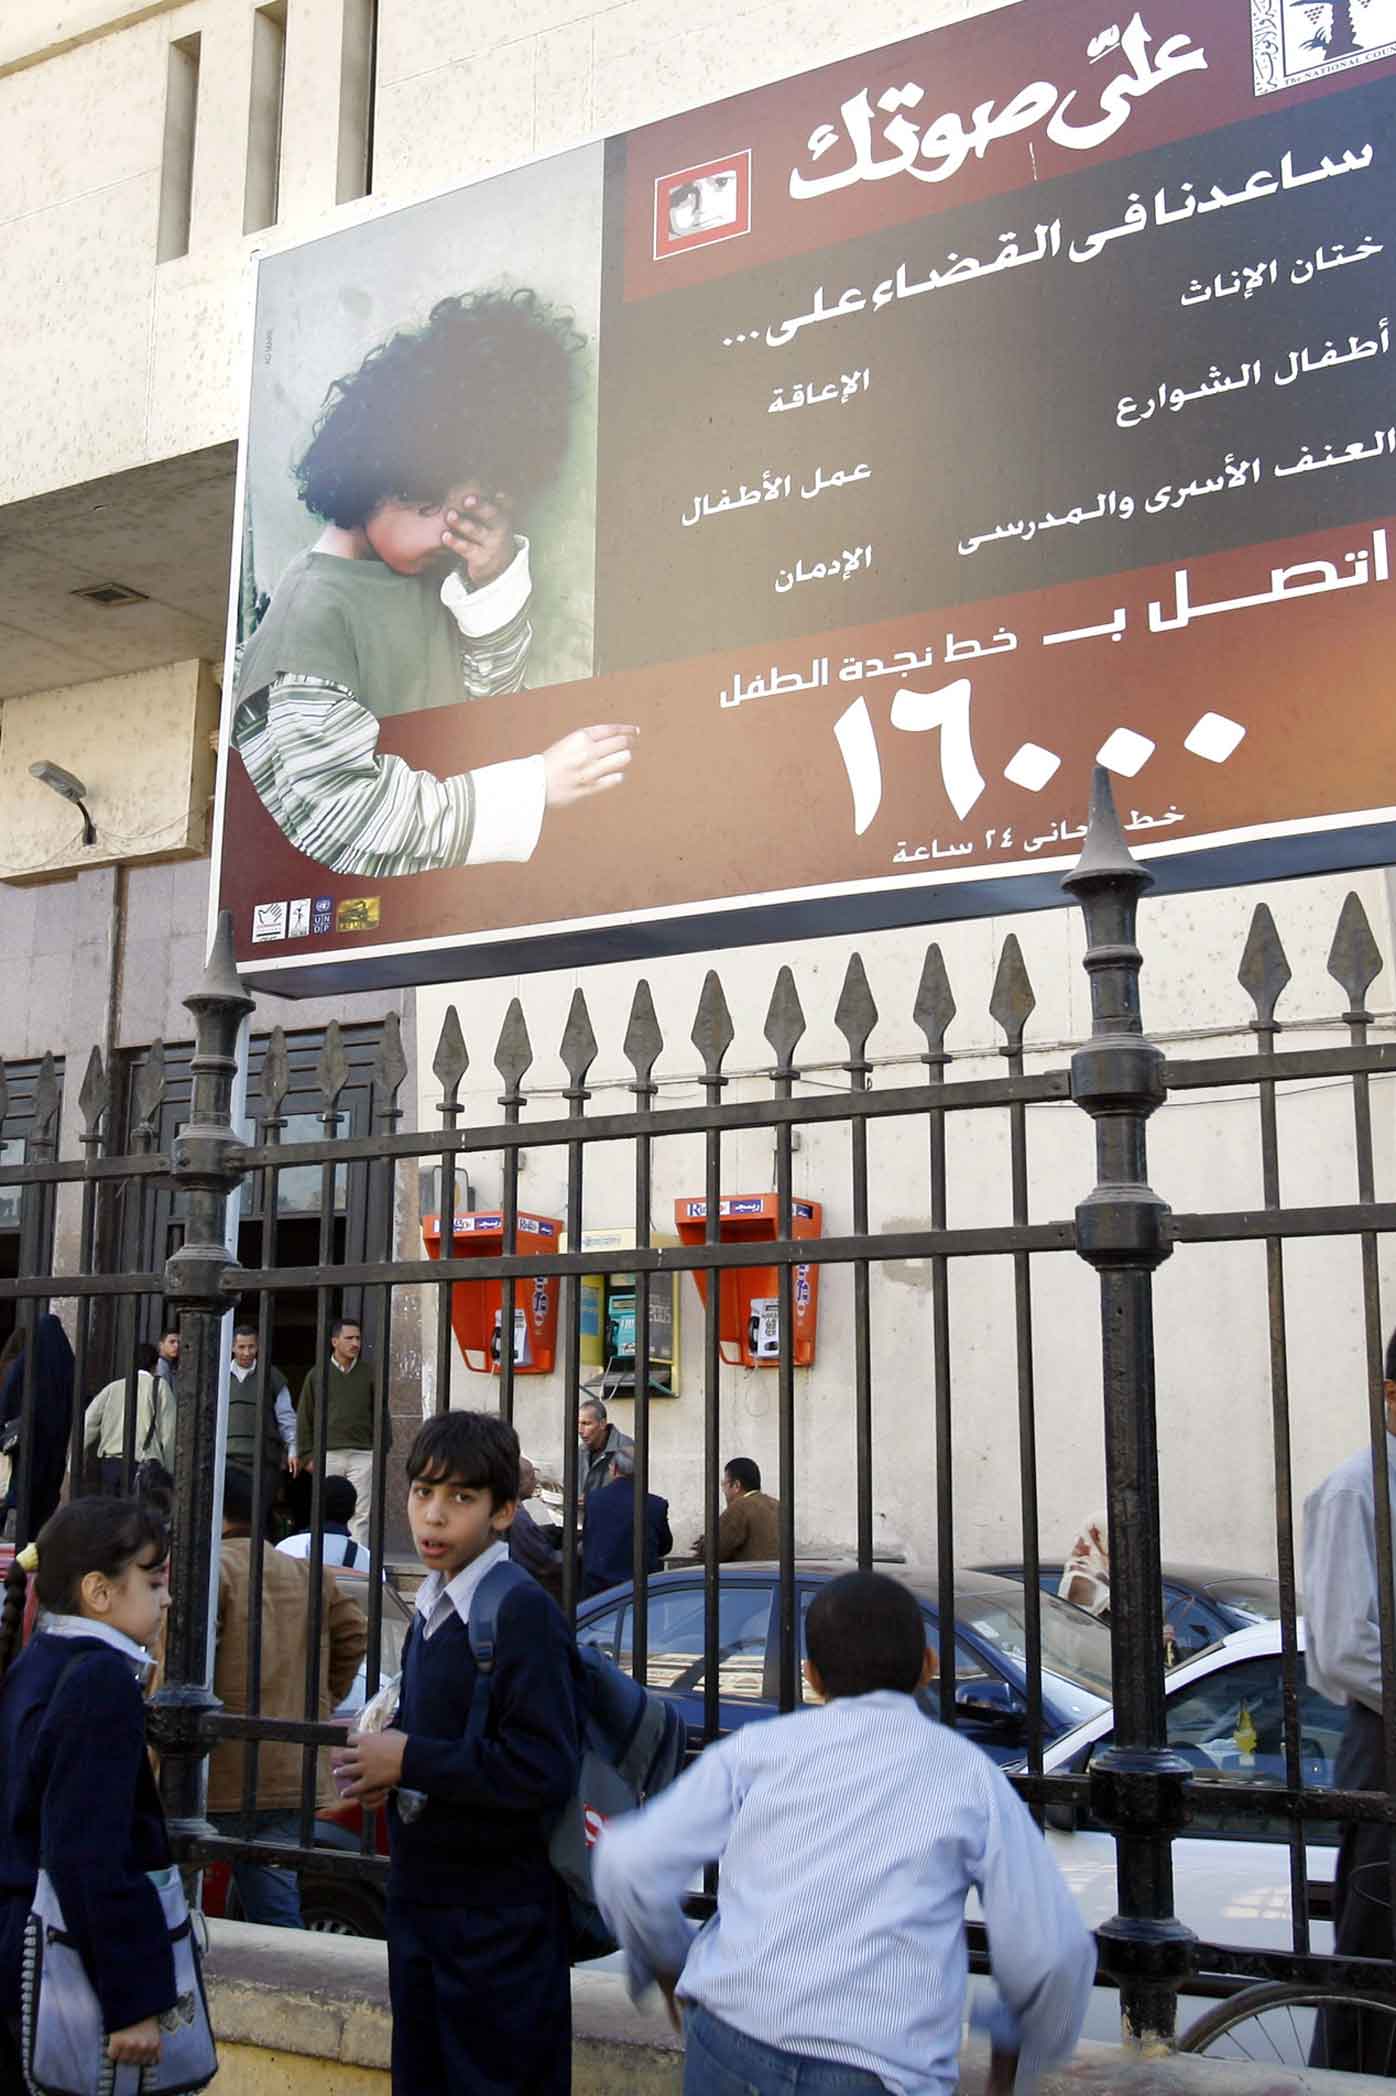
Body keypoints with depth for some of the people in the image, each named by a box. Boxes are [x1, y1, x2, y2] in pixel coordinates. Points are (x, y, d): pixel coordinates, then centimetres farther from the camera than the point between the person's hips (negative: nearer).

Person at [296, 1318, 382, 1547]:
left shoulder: (369, 1374, 9)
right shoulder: (317, 1375, 9)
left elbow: (381, 1414, 10)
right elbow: (304, 1417, 10)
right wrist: (307, 1454, 5)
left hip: (362, 1455, -1)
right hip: (328, 1454, 1)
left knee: (360, 1515, -5)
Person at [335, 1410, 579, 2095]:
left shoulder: (523, 1612, -19)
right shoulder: (430, 1613, 8)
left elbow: (543, 1770, -26)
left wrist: (410, 1760, -20)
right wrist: (382, 1766, 0)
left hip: (499, 1917, -8)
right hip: (421, 1902, 9)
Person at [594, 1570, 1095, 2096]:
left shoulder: (759, 1747, 9)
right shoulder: (969, 1775, 6)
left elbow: (629, 1866, 4)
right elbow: (1051, 1954, 6)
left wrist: (667, 1961, 23)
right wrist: (1019, 2050, 26)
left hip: (728, 2042, 3)